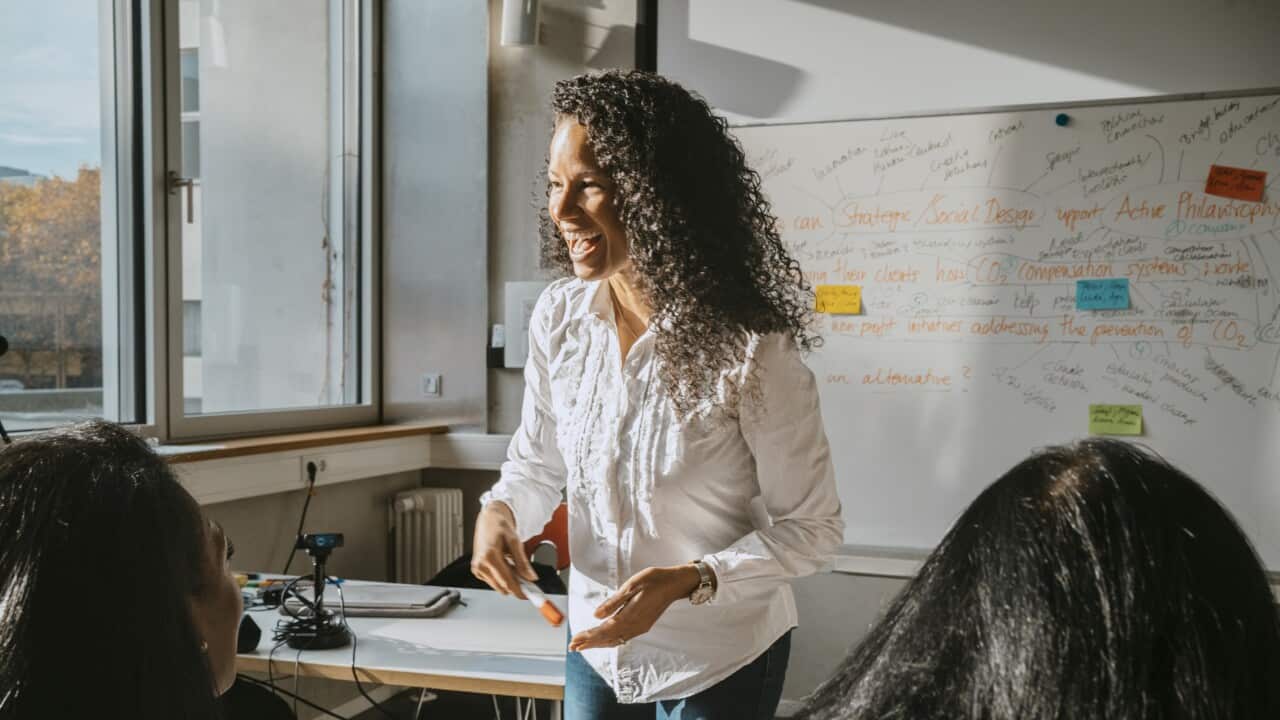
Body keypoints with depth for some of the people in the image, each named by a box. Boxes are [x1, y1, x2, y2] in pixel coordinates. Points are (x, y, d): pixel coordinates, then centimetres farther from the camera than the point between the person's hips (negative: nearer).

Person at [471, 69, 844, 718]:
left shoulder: (749, 347, -24)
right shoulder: (558, 318, -10)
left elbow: (811, 526, -15)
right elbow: (536, 462, 5)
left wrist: (690, 582, -28)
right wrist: (500, 511, -16)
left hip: (719, 661, -4)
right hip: (595, 643, 5)